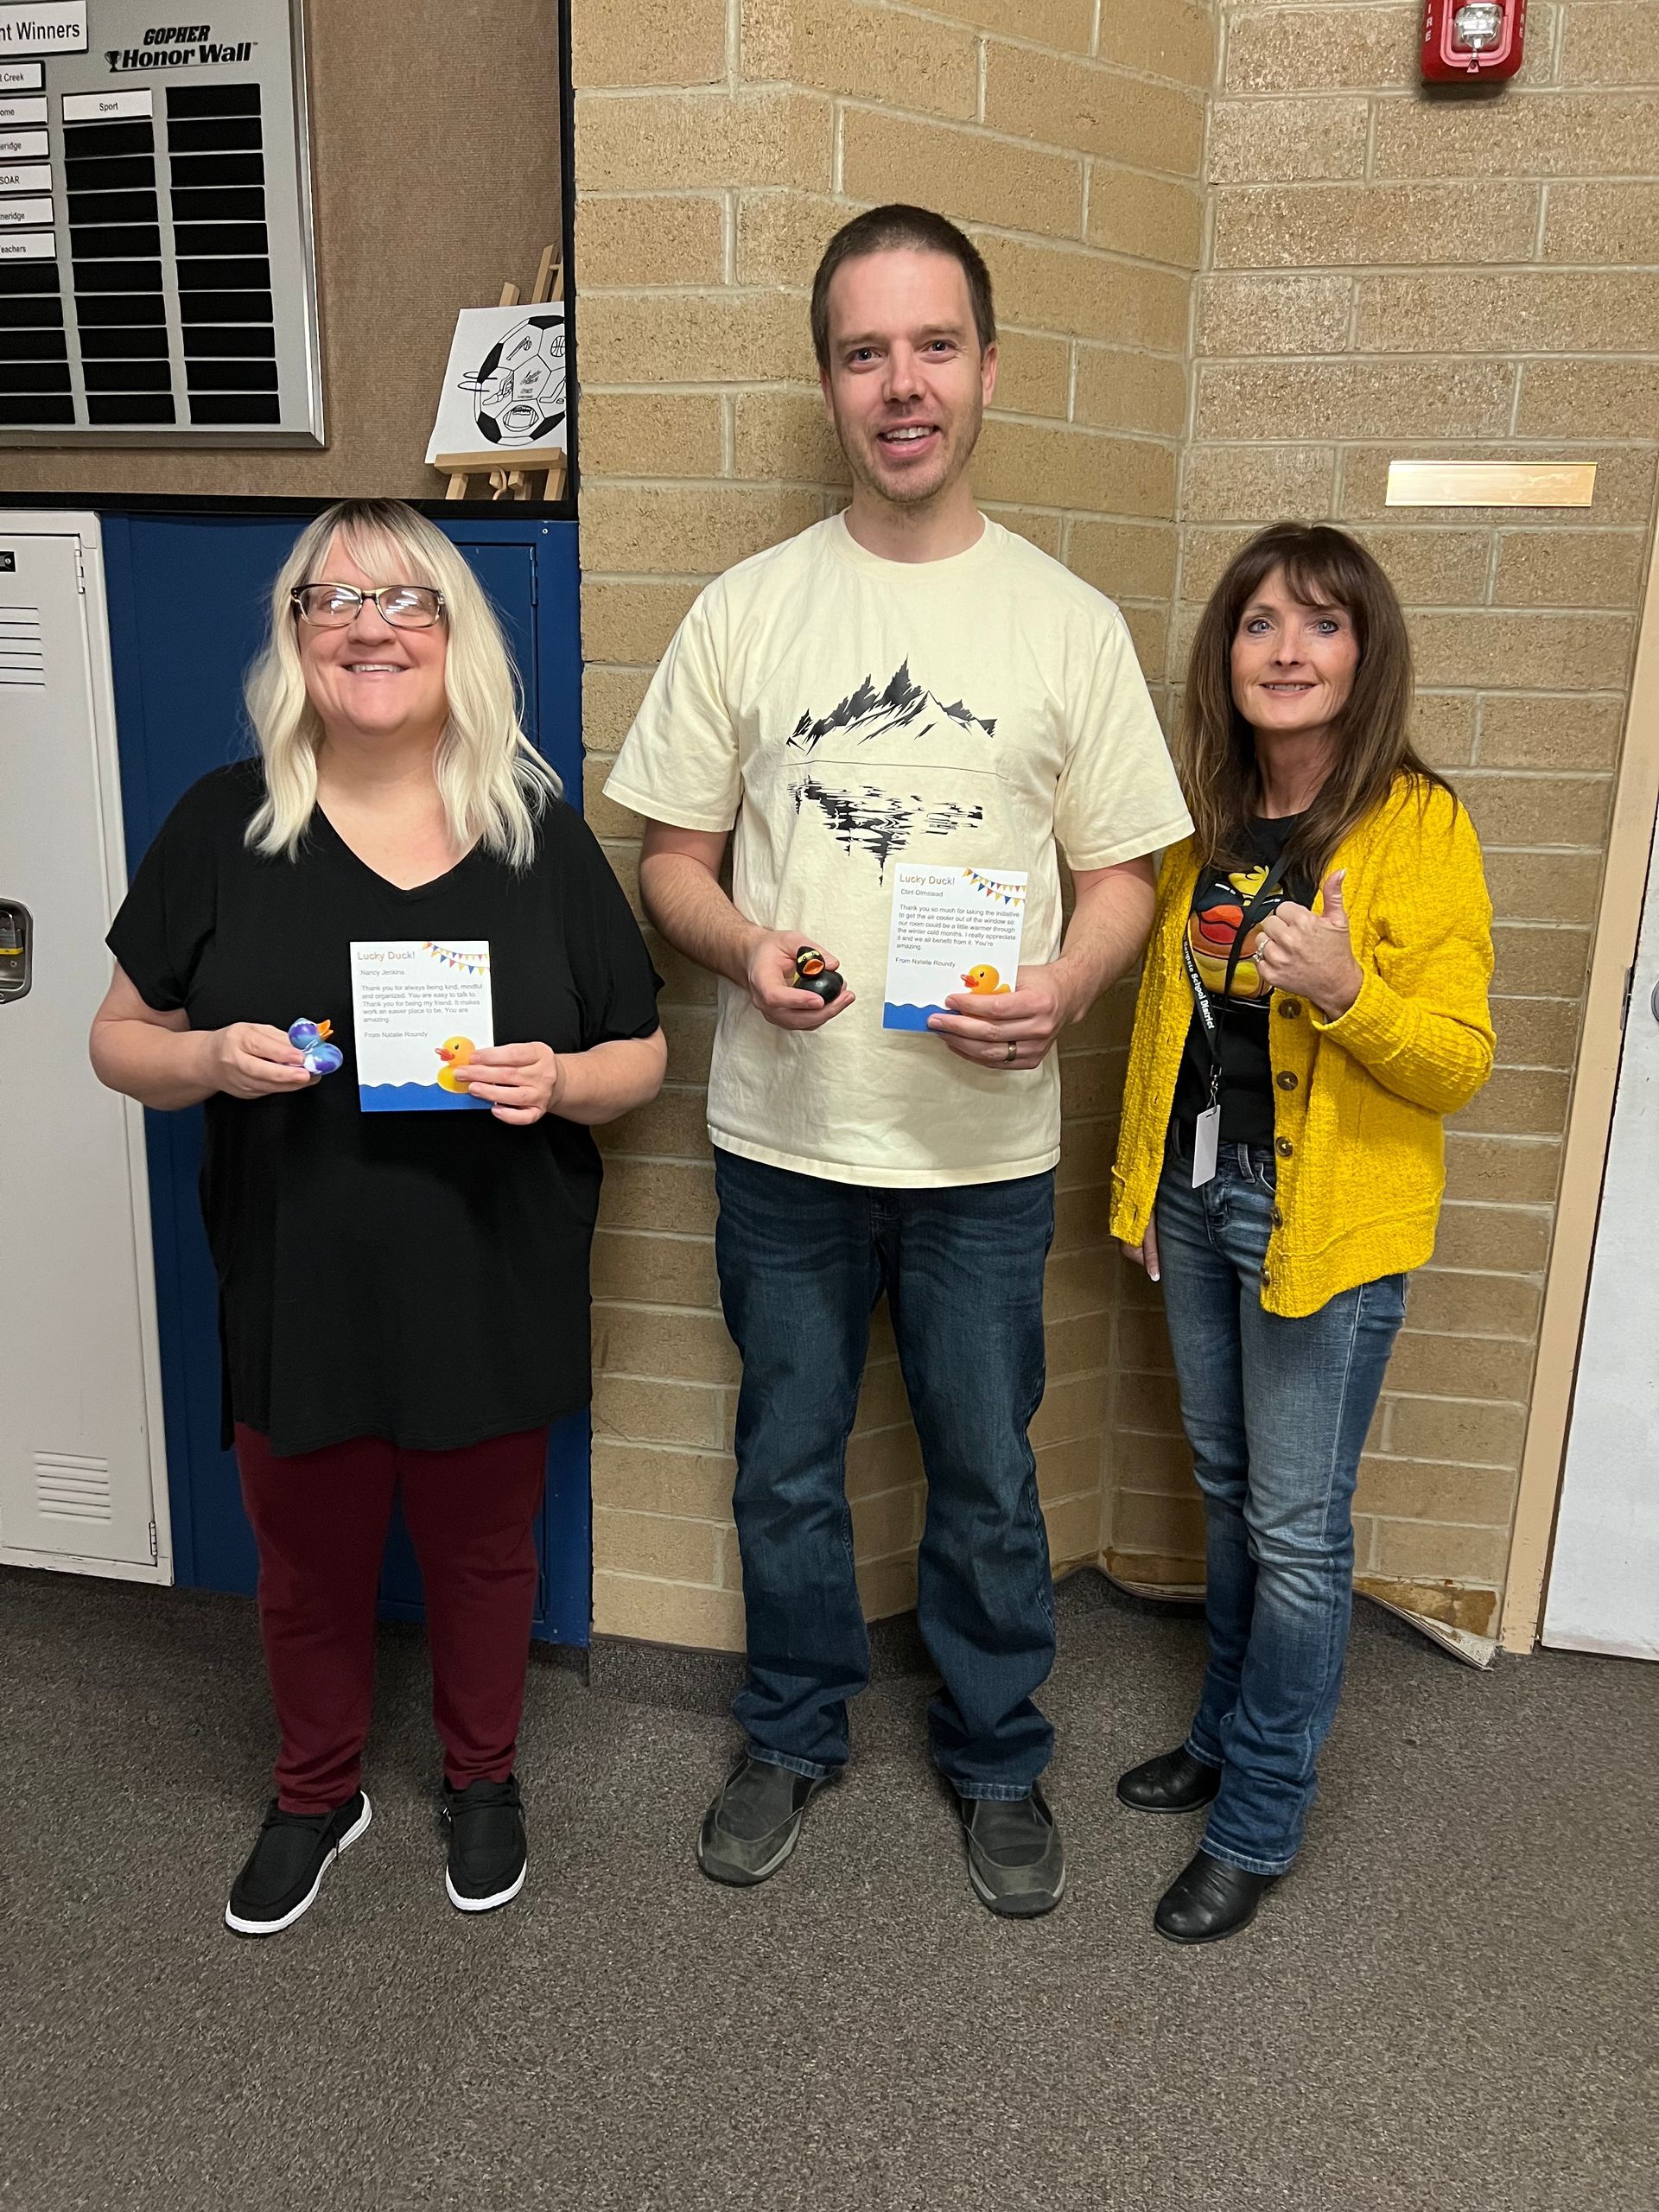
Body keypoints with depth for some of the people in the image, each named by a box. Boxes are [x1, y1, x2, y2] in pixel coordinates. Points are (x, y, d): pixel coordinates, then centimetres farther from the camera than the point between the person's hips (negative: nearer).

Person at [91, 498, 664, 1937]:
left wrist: (558, 1081, -20)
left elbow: (642, 1059, 2)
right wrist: (209, 1058, -20)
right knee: (311, 1567, 19)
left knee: (482, 1553, 19)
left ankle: (483, 1778, 47)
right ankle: (318, 1793, 47)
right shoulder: (222, 824, -3)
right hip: (296, 1297, 0)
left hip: (491, 1298, 0)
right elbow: (122, 1043, 2)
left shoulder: (539, 833, -3)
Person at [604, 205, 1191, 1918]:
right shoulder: (745, 609, 1)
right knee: (785, 1466, 16)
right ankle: (794, 1733, 40)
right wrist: (742, 947, -18)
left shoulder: (1068, 621, 0)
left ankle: (996, 1756, 38)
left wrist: (1063, 986, -19)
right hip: (782, 1136, 1)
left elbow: (1124, 874, 2)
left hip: (985, 1145, 0)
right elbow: (672, 852, 4)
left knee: (986, 1479, 14)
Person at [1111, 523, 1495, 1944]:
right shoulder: (1207, 817, 6)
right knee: (1228, 1489, 19)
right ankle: (1229, 1733, 39)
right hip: (1197, 1199, 6)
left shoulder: (1420, 828, -13)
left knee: (1295, 1527, 4)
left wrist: (1344, 989, -31)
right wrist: (1141, 1180, 14)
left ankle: (1259, 1823, 21)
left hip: (1329, 1222, -6)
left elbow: (1459, 1065, -13)